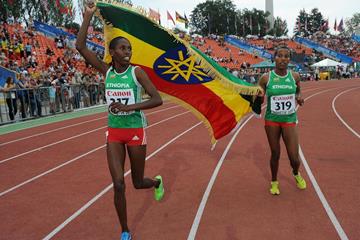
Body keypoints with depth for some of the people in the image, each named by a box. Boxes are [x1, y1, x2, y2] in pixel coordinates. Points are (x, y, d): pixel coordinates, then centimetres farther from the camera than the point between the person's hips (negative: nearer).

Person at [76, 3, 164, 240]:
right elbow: (80, 46, -5)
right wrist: (88, 15, -9)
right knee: (118, 184, -3)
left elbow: (157, 99, -15)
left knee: (138, 183, 10)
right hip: (114, 132, 3)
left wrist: (130, 107, -26)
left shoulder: (137, 72, -8)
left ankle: (157, 182, 49)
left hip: (136, 131, -2)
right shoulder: (106, 71, 1)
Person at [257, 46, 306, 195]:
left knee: (294, 158, -1)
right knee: (275, 154, 9)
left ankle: (296, 174, 36)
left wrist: (299, 98, -4)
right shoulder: (266, 78, -7)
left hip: (290, 120, 1)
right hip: (271, 120, -1)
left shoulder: (295, 76, -2)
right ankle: (274, 182, 34)